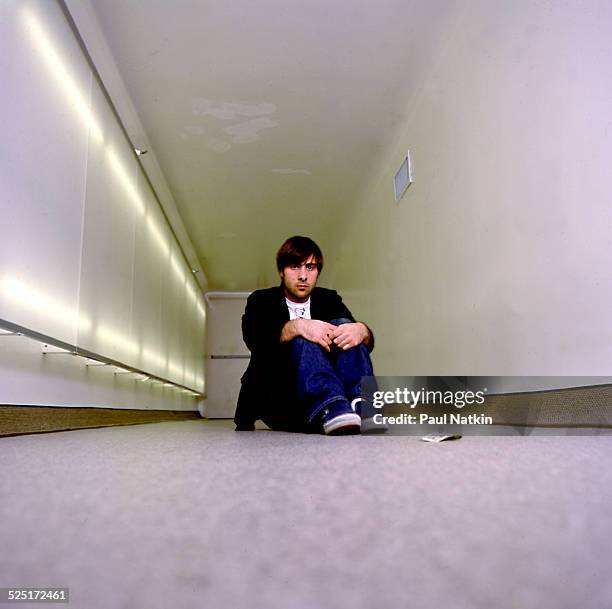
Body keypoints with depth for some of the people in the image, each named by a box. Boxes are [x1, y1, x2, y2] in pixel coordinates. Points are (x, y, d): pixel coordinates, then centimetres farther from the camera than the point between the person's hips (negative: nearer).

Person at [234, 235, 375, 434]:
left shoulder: (329, 299, 17)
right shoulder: (261, 301, 10)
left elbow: (368, 343, 0)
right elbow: (254, 337, -14)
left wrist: (361, 330, -25)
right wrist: (297, 327, -32)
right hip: (277, 401, -2)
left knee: (343, 325, -18)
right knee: (303, 340, -27)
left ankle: (360, 405, -40)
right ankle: (330, 408, -51)